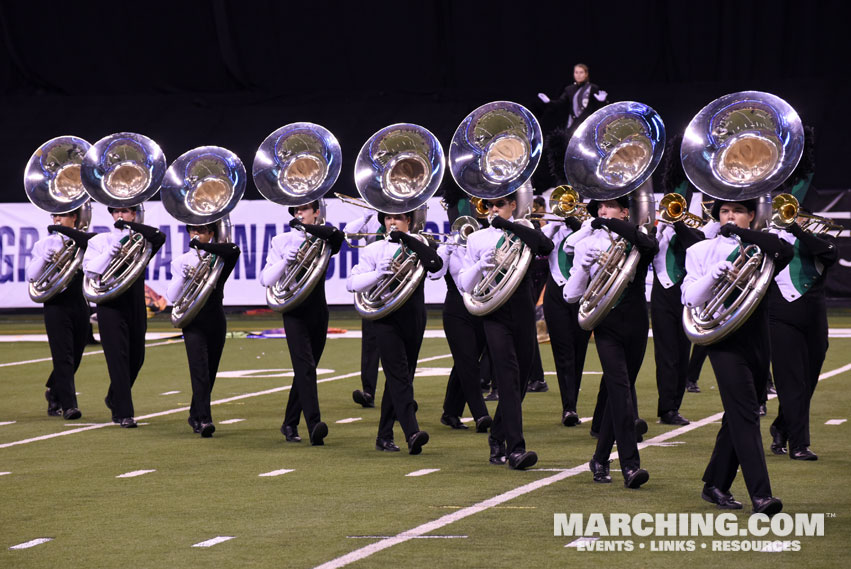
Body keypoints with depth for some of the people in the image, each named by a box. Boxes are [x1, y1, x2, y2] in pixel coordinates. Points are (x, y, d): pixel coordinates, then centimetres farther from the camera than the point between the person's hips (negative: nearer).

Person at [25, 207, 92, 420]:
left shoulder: (82, 240, 7)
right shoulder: (44, 243, 10)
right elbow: (31, 276, 3)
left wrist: (65, 230, -16)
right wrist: (44, 259, -15)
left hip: (80, 305, 2)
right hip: (56, 305, -2)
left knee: (74, 357, 10)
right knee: (63, 356, -12)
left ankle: (54, 393, 34)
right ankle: (68, 405, -15)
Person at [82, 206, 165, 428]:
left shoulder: (140, 239, 7)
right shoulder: (100, 241, 5)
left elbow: (159, 237, -14)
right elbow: (91, 270, -8)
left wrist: (129, 225, -14)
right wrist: (113, 249, -16)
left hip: (136, 306, 3)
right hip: (110, 306, -3)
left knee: (136, 358, 13)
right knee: (118, 357, -11)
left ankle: (114, 399, 37)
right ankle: (124, 413, -13)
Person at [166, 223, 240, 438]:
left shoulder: (218, 257, 6)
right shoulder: (181, 261, 9)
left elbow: (234, 250, -20)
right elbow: (172, 297, 1)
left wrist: (203, 246, -18)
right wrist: (183, 277, -16)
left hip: (216, 321, 2)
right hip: (193, 321, -2)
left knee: (210, 372, 9)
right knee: (200, 371, -16)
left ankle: (196, 416, 27)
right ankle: (204, 419, -27)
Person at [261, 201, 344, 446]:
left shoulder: (323, 240, 7)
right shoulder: (282, 241, 7)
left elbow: (337, 235, -18)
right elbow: (266, 280, 1)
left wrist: (307, 227, -19)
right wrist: (285, 261, -15)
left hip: (318, 311, 3)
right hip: (295, 312, -3)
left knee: (305, 370, 10)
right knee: (305, 366, -18)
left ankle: (290, 424, 23)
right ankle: (314, 425, -31)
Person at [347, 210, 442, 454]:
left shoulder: (418, 246, 8)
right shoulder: (374, 250, 6)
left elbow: (436, 264, -13)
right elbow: (352, 283, 1)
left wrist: (407, 239, -12)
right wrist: (379, 273, -15)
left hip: (413, 319, 3)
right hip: (386, 320, -3)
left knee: (399, 378, 9)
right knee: (399, 376, -15)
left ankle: (384, 436, 18)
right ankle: (412, 433, -27)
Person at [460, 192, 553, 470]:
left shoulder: (524, 233, 9)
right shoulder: (477, 239, 10)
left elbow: (546, 246, -15)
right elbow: (466, 285, 9)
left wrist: (508, 225, -14)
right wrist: (479, 265, -12)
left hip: (522, 310, 2)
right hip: (494, 313, -2)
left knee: (519, 381, 7)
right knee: (508, 375, -16)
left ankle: (497, 439, 28)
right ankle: (515, 449, -25)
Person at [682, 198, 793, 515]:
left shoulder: (759, 249, 9)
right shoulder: (703, 251, 7)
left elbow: (785, 252, -15)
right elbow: (691, 300, -2)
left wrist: (741, 233, -15)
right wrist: (712, 276, -20)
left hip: (756, 337, 4)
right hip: (724, 339, -4)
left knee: (738, 416, 11)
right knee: (745, 414, -14)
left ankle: (715, 485, 25)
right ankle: (760, 495, -22)